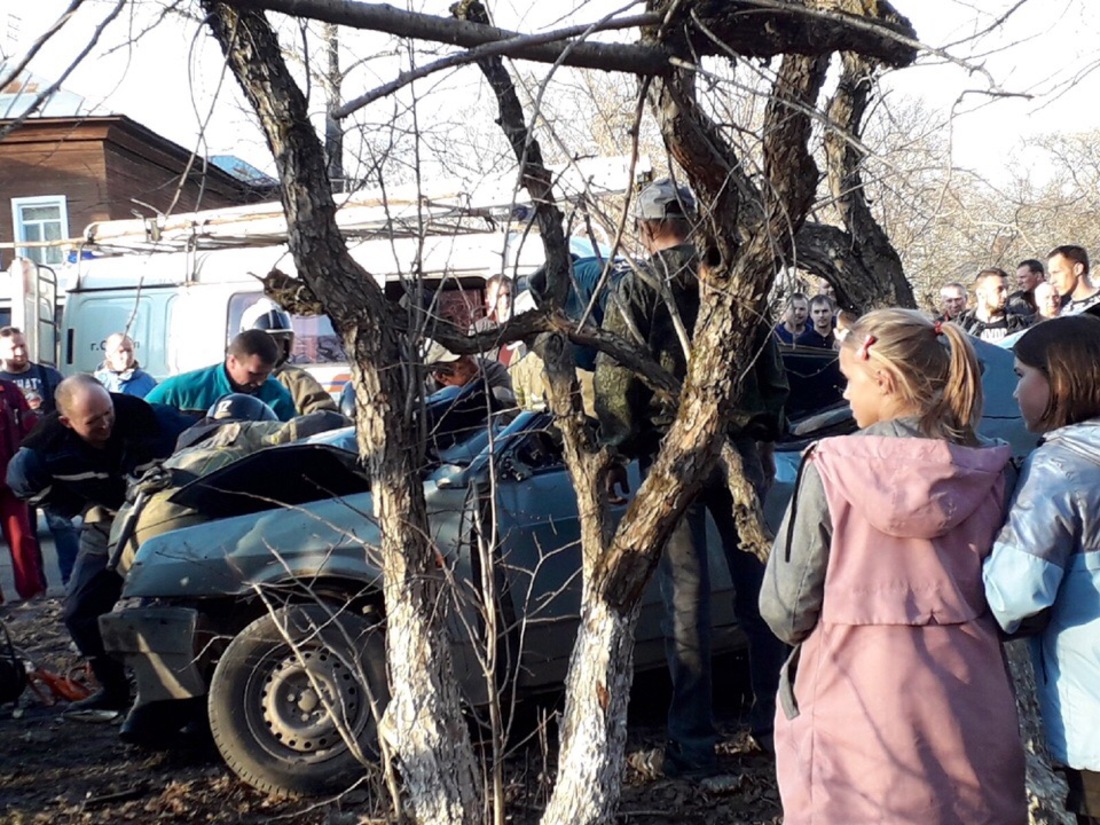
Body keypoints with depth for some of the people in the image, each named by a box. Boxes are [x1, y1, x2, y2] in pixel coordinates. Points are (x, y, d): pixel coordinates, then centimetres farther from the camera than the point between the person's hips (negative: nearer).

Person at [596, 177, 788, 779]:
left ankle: (693, 746, 3)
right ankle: (774, 721, 20)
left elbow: (615, 381, -7)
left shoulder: (634, 291, -6)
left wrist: (616, 451, 2)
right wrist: (765, 437, 19)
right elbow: (770, 365, 11)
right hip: (739, 448, 4)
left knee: (685, 599, -1)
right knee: (756, 584, 12)